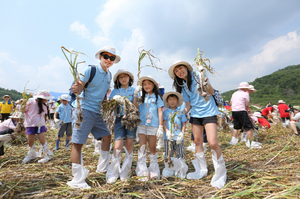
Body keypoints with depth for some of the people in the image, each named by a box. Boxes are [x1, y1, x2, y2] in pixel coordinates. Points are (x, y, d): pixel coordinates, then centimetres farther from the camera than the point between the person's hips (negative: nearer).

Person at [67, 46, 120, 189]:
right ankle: (77, 180, 3)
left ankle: (102, 167, 25)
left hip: (97, 112, 8)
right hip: (84, 109, -8)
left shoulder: (109, 75, 13)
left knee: (107, 136, 11)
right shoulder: (90, 70, -8)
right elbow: (79, 88, -13)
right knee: (78, 142, -5)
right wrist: (76, 90, -34)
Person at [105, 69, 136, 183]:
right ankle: (113, 173, 10)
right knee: (118, 146, -8)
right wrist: (114, 100, -11)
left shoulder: (133, 90, 10)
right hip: (119, 118, 0)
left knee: (129, 144, -1)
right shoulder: (115, 91, 13)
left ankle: (125, 173, 15)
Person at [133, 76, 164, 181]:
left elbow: (160, 112, 2)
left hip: (153, 125, -2)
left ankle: (154, 172, 21)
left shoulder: (157, 97, 7)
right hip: (142, 124, 2)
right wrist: (135, 94, -6)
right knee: (142, 147, -1)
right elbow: (135, 107, -3)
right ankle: (143, 173, 7)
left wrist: (161, 127, -4)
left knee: (152, 148, 6)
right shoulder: (142, 97, 14)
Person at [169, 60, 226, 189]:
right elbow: (188, 105, 9)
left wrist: (205, 81, -26)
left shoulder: (198, 75, -4)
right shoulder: (183, 86, 9)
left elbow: (211, 92, -8)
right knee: (197, 141, 9)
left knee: (213, 143, -14)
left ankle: (220, 174, 7)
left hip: (208, 112, -5)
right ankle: (201, 171, 27)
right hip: (195, 114, 5)